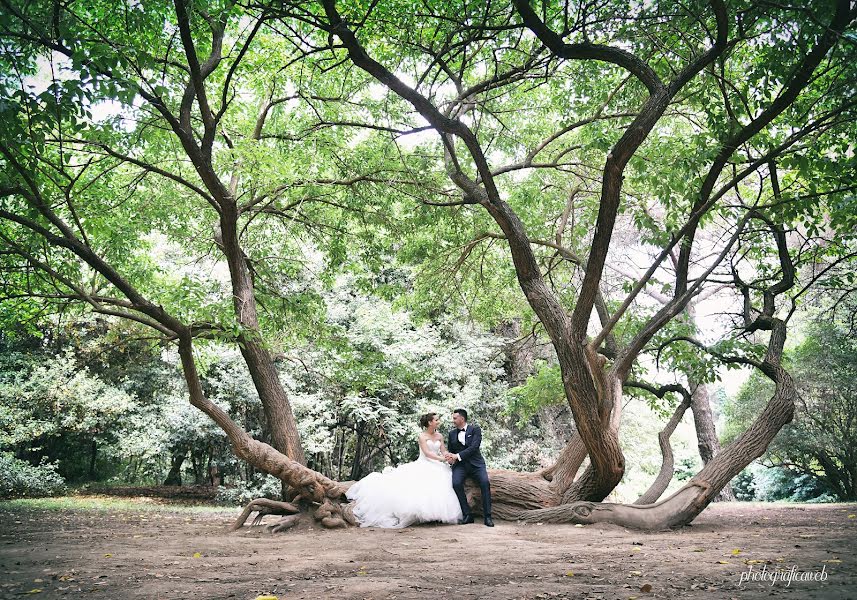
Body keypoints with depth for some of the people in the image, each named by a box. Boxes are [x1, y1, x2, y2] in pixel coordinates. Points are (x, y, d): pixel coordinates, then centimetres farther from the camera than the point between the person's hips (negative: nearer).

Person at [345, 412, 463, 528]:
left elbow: (444, 452, 8)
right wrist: (441, 458, -22)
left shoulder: (439, 436, 12)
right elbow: (427, 453, -13)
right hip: (423, 465, -4)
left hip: (437, 467, 4)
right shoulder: (422, 436, -3)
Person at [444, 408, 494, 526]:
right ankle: (467, 515, -18)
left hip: (475, 463, -2)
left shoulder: (475, 429, 2)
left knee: (485, 482, -27)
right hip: (460, 465, 2)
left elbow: (474, 447, -11)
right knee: (456, 483, -27)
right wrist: (450, 458, -3)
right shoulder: (452, 433, 16)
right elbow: (450, 450, 22)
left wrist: (457, 456, -19)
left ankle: (487, 516, -18)